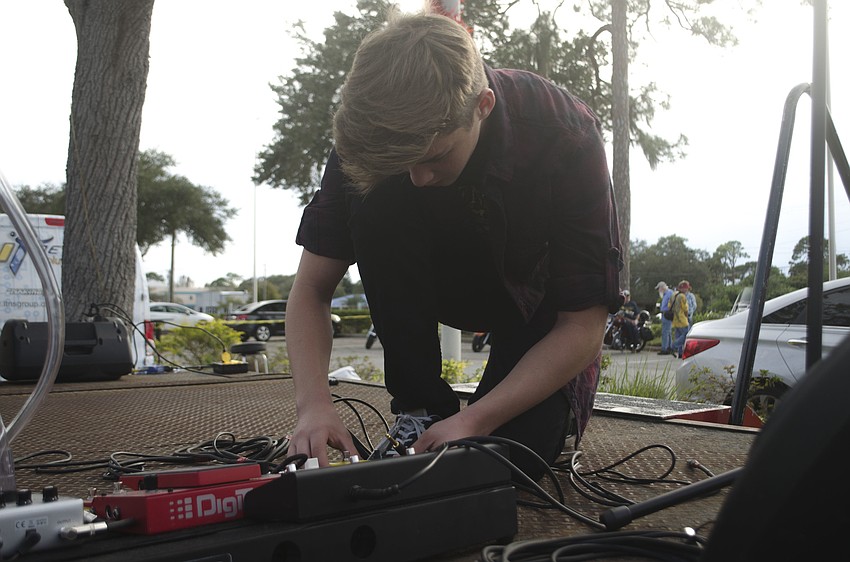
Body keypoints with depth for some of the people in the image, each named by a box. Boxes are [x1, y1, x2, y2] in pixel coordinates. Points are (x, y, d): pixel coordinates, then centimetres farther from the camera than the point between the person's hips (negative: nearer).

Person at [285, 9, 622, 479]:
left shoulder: (567, 137, -33)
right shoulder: (375, 134, -25)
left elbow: (582, 328, -27)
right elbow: (311, 288, -19)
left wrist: (475, 420, -36)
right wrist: (313, 402, -35)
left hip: (541, 294, -2)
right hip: (447, 278, 3)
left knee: (515, 455, -25)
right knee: (374, 206, -29)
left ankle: (555, 401, 12)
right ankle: (422, 409, -15)